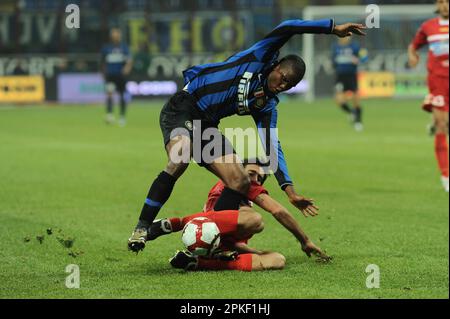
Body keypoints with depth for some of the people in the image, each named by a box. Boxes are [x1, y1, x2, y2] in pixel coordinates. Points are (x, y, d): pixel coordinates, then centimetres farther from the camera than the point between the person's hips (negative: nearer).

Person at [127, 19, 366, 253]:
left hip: (206, 127, 7)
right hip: (182, 108, -7)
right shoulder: (260, 58, -5)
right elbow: (286, 29, -15)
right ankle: (142, 227, -25)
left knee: (240, 182, -6)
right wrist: (333, 27, -17)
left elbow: (272, 147, 3)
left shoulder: (267, 105, 8)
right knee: (180, 161, -33)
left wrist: (289, 190, -8)